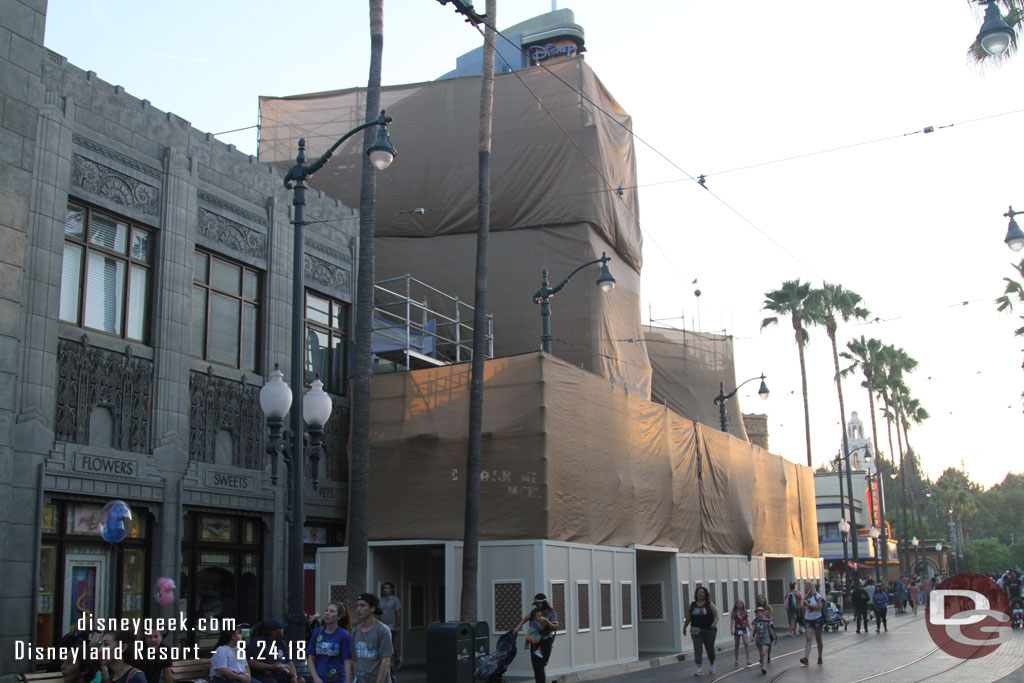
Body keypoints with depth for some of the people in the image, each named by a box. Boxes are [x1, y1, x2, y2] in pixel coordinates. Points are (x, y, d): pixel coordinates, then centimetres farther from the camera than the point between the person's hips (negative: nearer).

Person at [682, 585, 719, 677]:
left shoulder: (710, 604, 0)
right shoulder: (691, 606, 6)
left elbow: (716, 616, -5)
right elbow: (688, 618, 13)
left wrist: (715, 623, -23)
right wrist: (684, 628, 15)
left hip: (709, 630, -1)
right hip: (696, 631, 1)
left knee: (710, 648, 11)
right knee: (697, 649, -10)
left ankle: (711, 665, 36)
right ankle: (699, 669, -14)